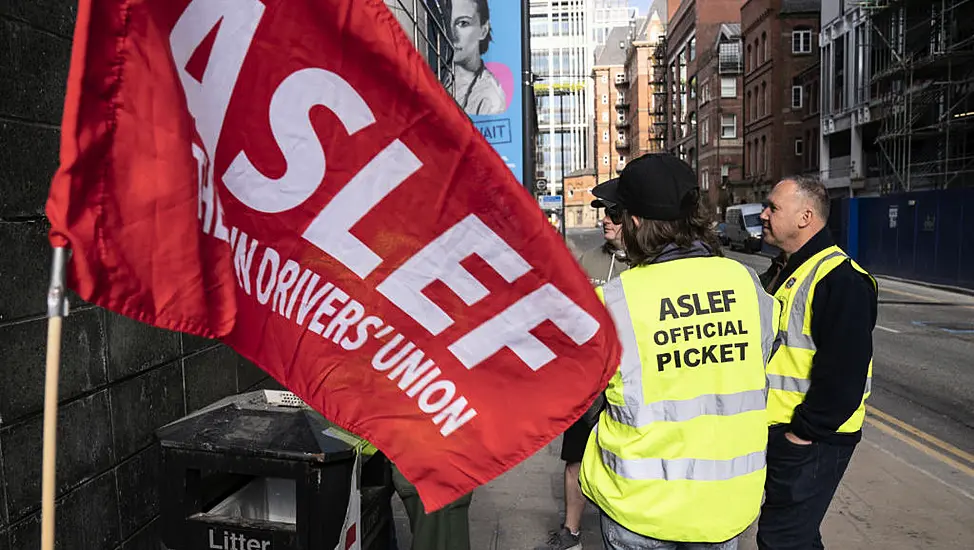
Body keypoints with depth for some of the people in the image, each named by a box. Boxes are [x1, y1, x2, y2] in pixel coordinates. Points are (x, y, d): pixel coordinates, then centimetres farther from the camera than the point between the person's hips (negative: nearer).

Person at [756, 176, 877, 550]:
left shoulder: (839, 278, -21)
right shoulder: (791, 270, 12)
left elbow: (844, 371, -26)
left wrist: (805, 431, -20)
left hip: (810, 440, -9)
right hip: (778, 431, 10)